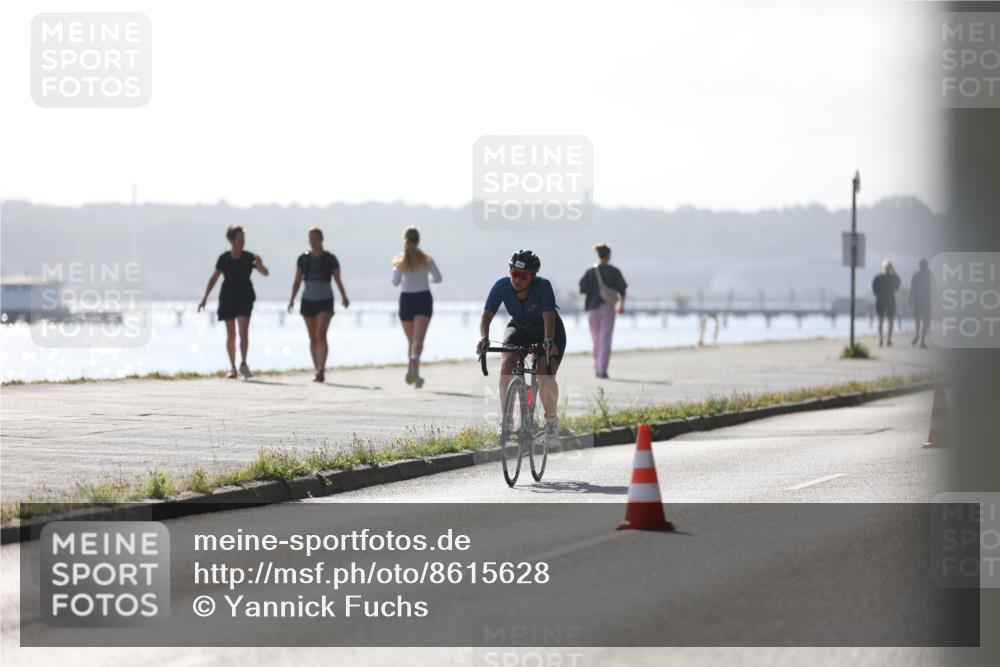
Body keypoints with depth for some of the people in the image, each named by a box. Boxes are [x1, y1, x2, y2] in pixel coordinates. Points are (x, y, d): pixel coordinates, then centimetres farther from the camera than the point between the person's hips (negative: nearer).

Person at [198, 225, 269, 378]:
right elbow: (213, 278, 5)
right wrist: (204, 298, 2)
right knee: (230, 334, 4)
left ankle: (243, 364, -7)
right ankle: (232, 368, 11)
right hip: (227, 297, 1)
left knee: (244, 331, -15)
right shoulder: (224, 259, -2)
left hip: (245, 298, -1)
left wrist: (260, 265, -33)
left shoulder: (249, 258, -4)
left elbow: (266, 273, -11)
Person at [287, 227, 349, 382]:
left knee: (321, 334, -19)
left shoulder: (330, 259, -3)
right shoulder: (303, 258, 5)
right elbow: (297, 281, 6)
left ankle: (321, 370, -26)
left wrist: (344, 297, -16)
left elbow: (338, 280, -2)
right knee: (313, 338, 8)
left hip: (325, 301, -4)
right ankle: (318, 372, 16)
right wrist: (292, 299, -4)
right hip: (308, 300, 4)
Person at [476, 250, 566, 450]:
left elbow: (548, 317, -41)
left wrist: (548, 341, -59)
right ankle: (505, 418, -10)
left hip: (548, 332, -3)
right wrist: (484, 338, -46)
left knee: (545, 377, -21)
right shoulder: (502, 286, -24)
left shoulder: (543, 287, -31)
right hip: (518, 329, 3)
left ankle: (551, 420, 6)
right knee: (505, 366, -25)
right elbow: (486, 316, -27)